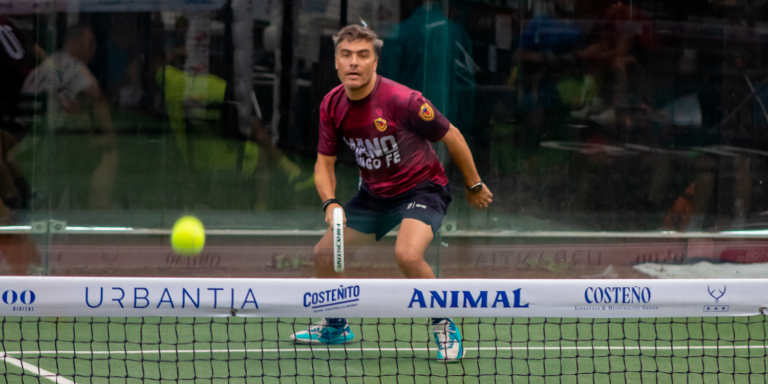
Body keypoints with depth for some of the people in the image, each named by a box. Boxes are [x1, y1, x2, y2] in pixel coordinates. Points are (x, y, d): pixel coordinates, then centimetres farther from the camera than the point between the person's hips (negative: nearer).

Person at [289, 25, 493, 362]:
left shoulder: (402, 100, -27)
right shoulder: (332, 106, -9)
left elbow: (452, 137, -14)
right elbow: (324, 162, 2)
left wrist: (475, 186, -2)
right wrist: (330, 203, -18)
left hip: (422, 188, -7)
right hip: (374, 193, 7)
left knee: (407, 255, -32)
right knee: (324, 253, 8)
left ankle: (444, 328, -9)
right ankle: (335, 326, 35)